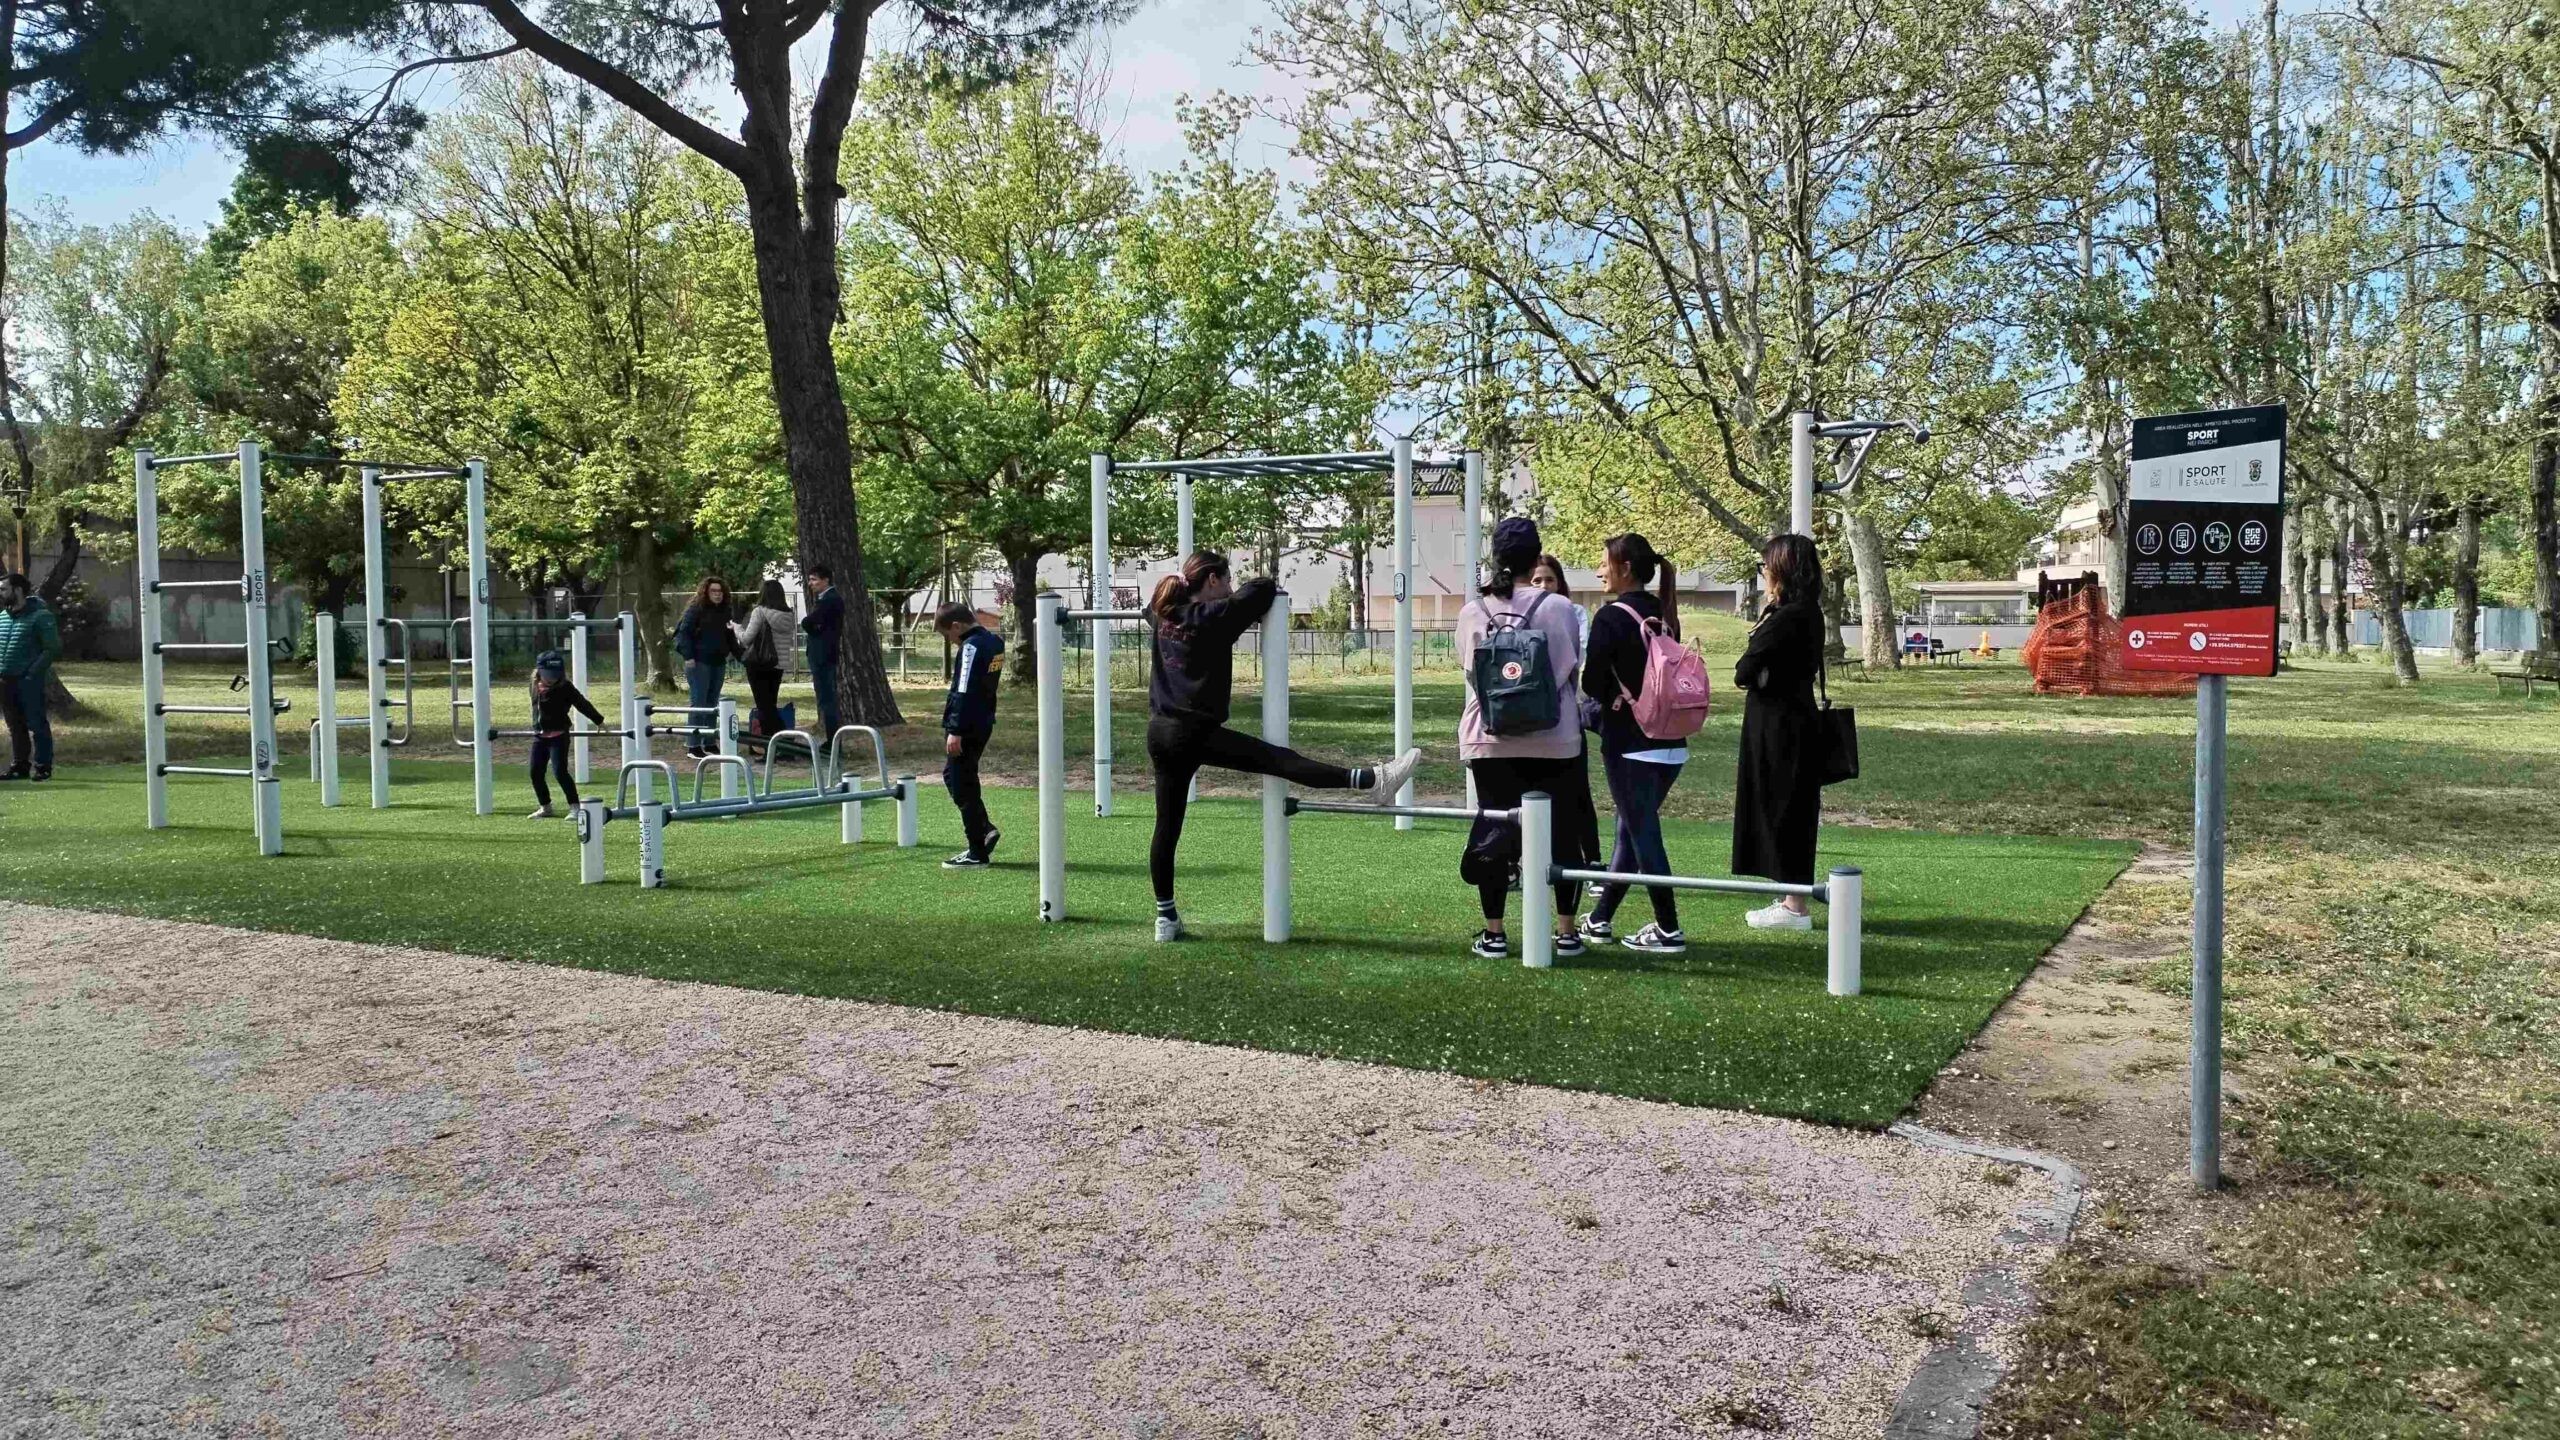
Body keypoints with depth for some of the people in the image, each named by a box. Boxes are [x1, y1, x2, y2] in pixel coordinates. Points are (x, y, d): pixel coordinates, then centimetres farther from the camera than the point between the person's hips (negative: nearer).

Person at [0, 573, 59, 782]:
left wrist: (33, 673, -16)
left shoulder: (40, 616, -7)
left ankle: (42, 767, 1)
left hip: (29, 681, -7)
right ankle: (19, 765, 17)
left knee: (37, 724, -3)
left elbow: (52, 649, -11)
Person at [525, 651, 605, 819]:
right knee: (536, 773, 8)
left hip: (558, 736, -7)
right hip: (540, 736, 7)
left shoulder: (565, 688, -9)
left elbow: (583, 704, -9)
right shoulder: (536, 687, 8)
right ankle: (545, 808, 23)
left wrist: (599, 721, -8)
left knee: (559, 771, -17)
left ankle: (575, 807, -14)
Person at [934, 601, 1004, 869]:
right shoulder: (994, 642, 12)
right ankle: (985, 830, 19)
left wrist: (955, 730, -22)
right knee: (953, 776, 22)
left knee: (962, 786, -1)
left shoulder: (971, 646, -17)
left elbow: (964, 692, -22)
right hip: (984, 724, 10)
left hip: (967, 726, -10)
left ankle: (977, 854, 3)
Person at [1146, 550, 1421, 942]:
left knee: (1167, 826, 9)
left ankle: (1165, 918, 14)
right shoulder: (1215, 616, -9)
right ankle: (1373, 781, -21)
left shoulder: (1161, 614, 12)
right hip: (1196, 732, -7)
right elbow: (1262, 588, -12)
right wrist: (1271, 586, 11)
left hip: (1160, 733, 7)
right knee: (1281, 760, -14)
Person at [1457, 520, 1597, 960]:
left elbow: (1468, 670, 7)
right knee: (1563, 833, 10)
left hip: (1491, 741, 1)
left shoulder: (1472, 611, -2)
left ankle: (1494, 934, 12)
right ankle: (1567, 932, 15)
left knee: (1493, 832, 9)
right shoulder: (1559, 608, -7)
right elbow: (1572, 671, 1)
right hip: (1553, 741, -1)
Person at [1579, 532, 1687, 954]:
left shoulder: (1611, 617, -13)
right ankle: (1600, 919, 25)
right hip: (1670, 741, 8)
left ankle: (1668, 930, 1)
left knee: (1642, 835, -1)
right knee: (1631, 829, 15)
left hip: (1630, 743, -8)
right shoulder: (1663, 614, 10)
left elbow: (1592, 684, -12)